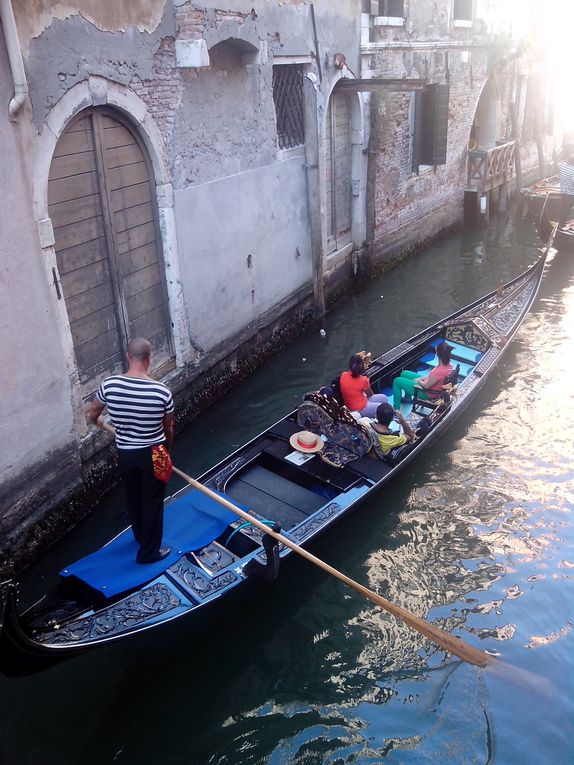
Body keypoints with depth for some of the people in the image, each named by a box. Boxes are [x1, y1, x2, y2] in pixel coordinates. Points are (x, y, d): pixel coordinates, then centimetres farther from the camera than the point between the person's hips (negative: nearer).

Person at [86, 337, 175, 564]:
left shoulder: (109, 385, -14)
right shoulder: (161, 391, -20)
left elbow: (91, 416, 3)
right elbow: (168, 428, -5)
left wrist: (99, 421, 28)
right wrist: (167, 449, 15)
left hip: (125, 454, 4)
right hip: (153, 455, -3)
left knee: (133, 498, 26)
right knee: (152, 502, 14)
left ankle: (141, 537, 49)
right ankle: (149, 552, 28)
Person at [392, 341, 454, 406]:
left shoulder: (439, 371, -39)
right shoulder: (448, 365, -13)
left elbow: (426, 386, -23)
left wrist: (418, 381, -3)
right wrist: (421, 378, 0)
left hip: (427, 394, -9)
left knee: (397, 381, 2)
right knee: (404, 373, 21)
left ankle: (396, 409, 14)